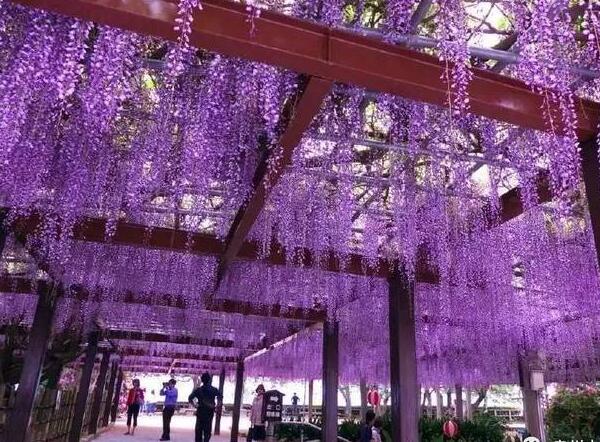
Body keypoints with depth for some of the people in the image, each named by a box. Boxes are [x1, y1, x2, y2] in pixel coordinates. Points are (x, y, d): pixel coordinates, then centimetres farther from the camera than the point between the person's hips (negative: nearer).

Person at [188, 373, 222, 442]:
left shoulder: (198, 389, 1)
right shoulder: (214, 389, -1)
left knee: (199, 429, 12)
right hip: (209, 412, 0)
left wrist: (195, 405, 0)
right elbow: (220, 398, -14)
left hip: (200, 411, 1)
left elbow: (190, 398, -7)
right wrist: (216, 406, -7)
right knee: (207, 430, 7)